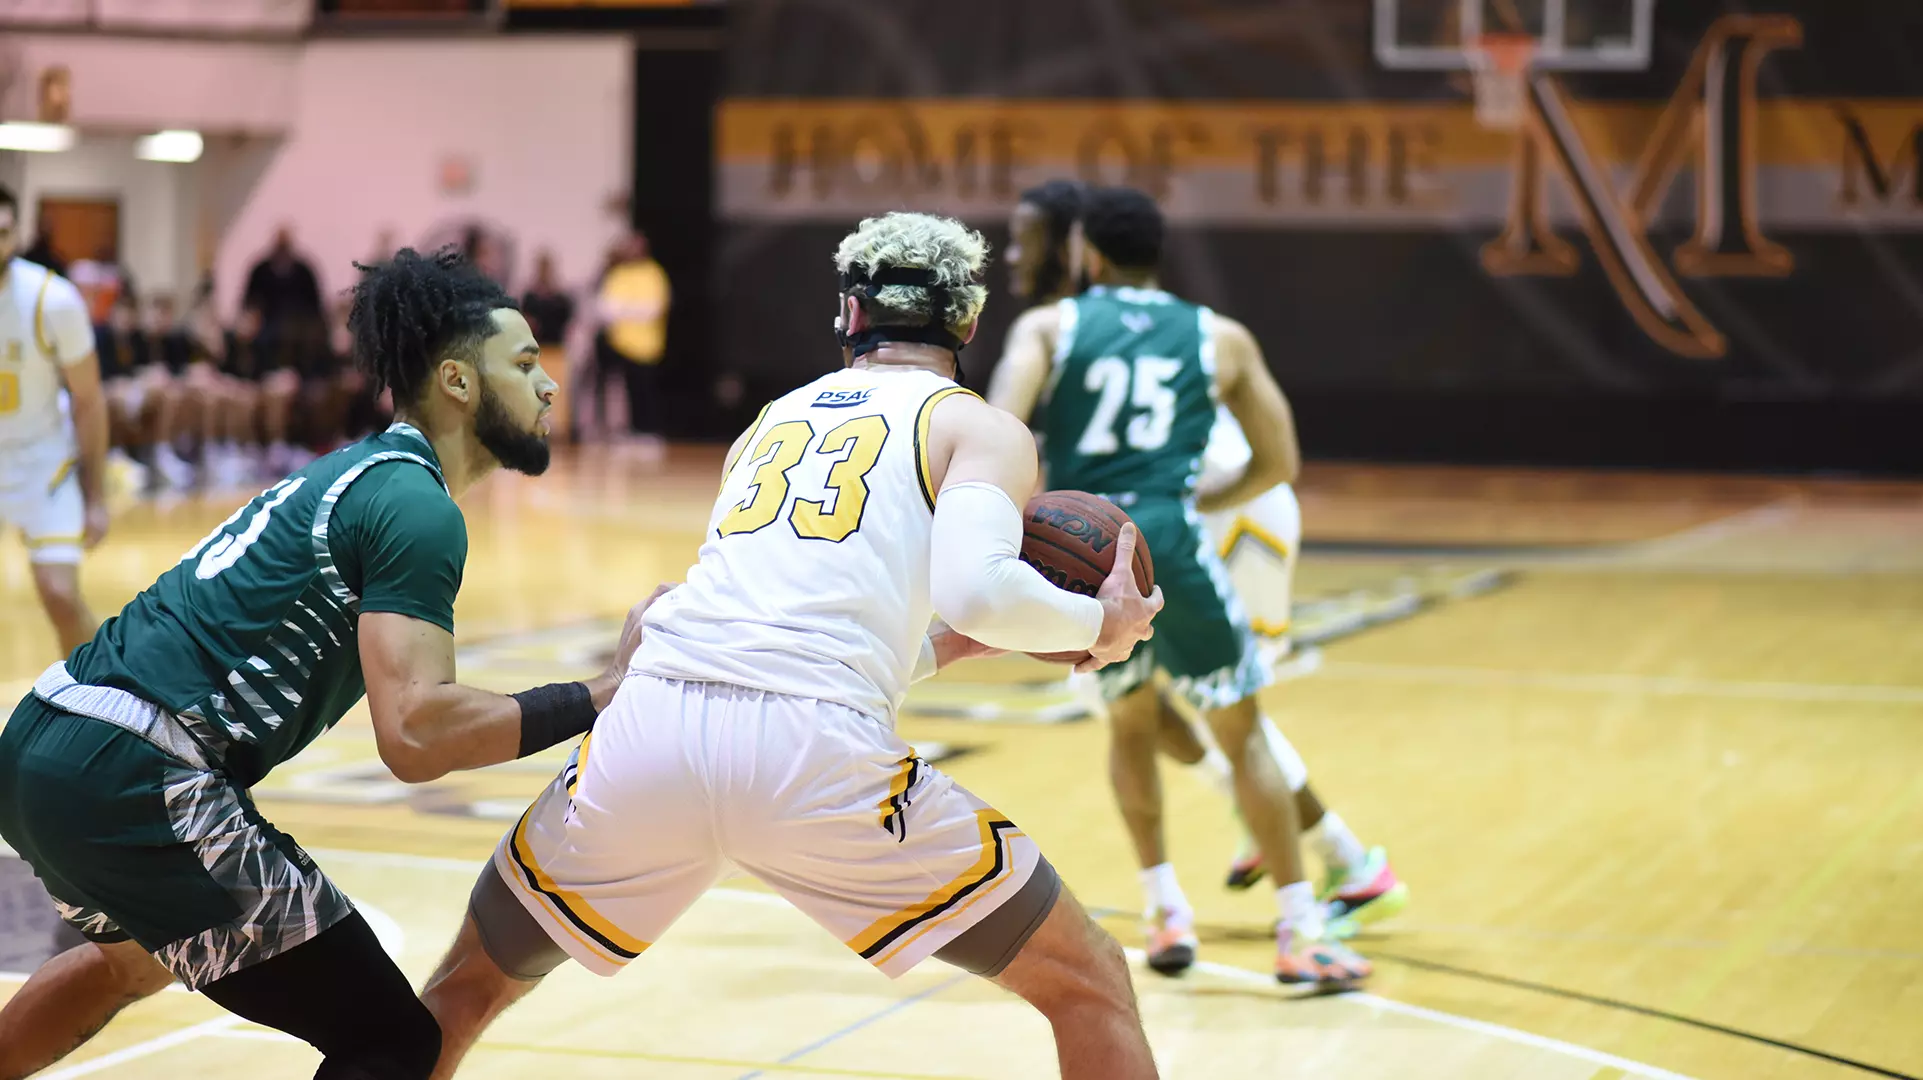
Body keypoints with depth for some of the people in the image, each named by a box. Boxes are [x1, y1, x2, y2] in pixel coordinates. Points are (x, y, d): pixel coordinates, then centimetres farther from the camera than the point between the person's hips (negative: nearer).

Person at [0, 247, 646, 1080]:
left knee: (136, 957, 41)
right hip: (133, 780, -10)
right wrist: (607, 696, -15)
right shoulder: (414, 504, -9)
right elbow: (415, 736, -20)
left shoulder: (355, 474, 20)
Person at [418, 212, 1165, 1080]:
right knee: (1089, 983, 12)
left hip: (650, 730, 4)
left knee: (467, 986, 28)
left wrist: (951, 645, 40)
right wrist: (1096, 624, 12)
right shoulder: (981, 428, 15)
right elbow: (973, 590, -6)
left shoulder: (772, 421, 29)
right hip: (814, 752, -4)